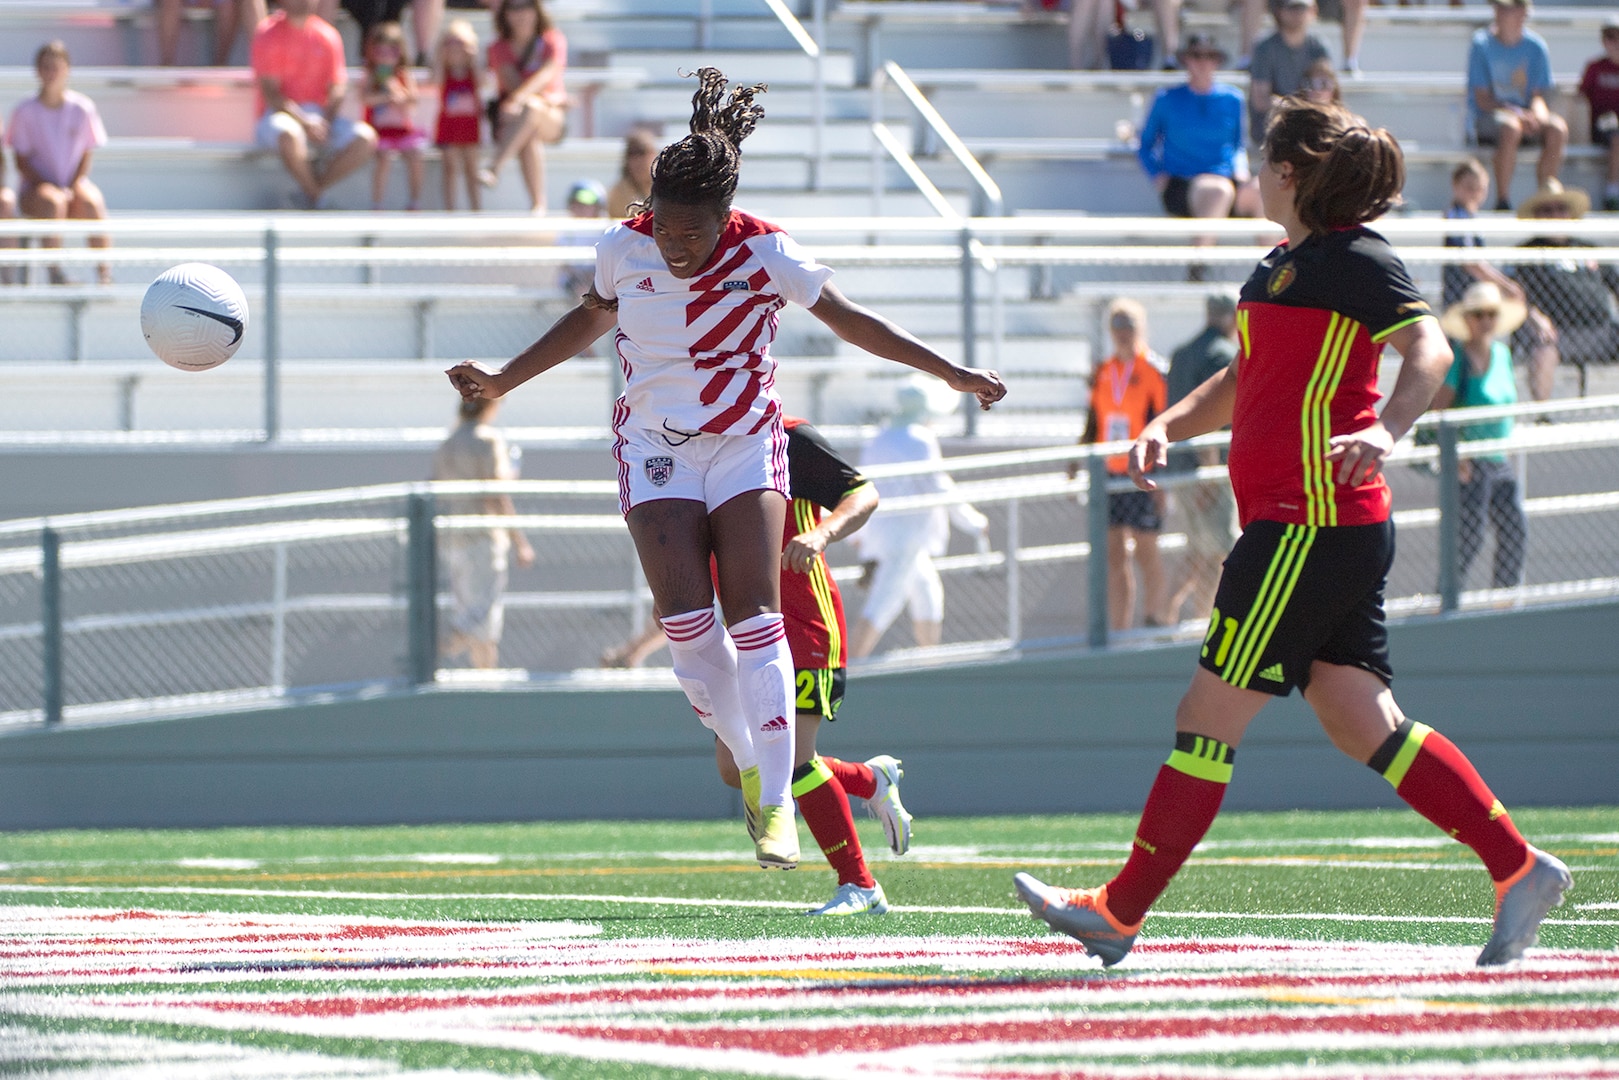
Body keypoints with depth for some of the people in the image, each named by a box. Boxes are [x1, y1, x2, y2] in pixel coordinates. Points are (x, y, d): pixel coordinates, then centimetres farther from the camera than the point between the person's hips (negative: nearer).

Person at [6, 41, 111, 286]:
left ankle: (104, 273, -34)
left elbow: (86, 156, 6)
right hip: (34, 187, -2)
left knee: (92, 202, -32)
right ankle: (54, 273, -40)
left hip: (74, 184, 2)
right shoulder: (25, 111, -3)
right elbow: (22, 162, -3)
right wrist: (54, 188, -15)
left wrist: (72, 188, -11)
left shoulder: (83, 108, 2)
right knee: (53, 202, -37)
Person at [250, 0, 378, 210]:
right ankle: (313, 194, -16)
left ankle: (313, 190, -9)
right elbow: (271, 93, -11)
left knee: (367, 139, -21)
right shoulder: (268, 34, -3)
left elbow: (338, 88, 6)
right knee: (289, 136, -41)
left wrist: (325, 121, -15)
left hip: (321, 116, 5)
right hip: (278, 115, -4)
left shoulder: (328, 35, 10)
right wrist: (305, 124, -23)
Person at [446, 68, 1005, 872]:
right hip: (654, 450, 2)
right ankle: (748, 763, 5)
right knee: (684, 617, -16)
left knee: (753, 616, -16)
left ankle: (777, 804, -18)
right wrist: (502, 382, 17)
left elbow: (849, 321, 1)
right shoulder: (623, 250, -7)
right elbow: (588, 321, 15)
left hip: (745, 448, -2)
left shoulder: (765, 254, -13)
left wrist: (949, 372, 1)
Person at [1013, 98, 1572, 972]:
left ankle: (1119, 911, 0)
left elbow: (1429, 349, -24)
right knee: (1363, 726, 6)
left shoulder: (1353, 261, -10)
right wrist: (1167, 426, 16)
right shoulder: (1283, 267, 20)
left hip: (1311, 528, -10)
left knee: (1208, 716, -5)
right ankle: (1518, 869, 3)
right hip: (1340, 535, 10)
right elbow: (1243, 381, 32)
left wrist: (1386, 429, -41)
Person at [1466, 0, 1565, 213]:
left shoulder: (1536, 46, 3)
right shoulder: (1482, 45, -5)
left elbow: (1539, 96, 2)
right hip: (1486, 118, -3)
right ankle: (1503, 202, -31)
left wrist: (1538, 114, -22)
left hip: (1526, 113, 3)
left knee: (1558, 129, -27)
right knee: (1511, 128, -37)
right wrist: (1516, 113, -24)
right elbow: (1482, 99, -9)